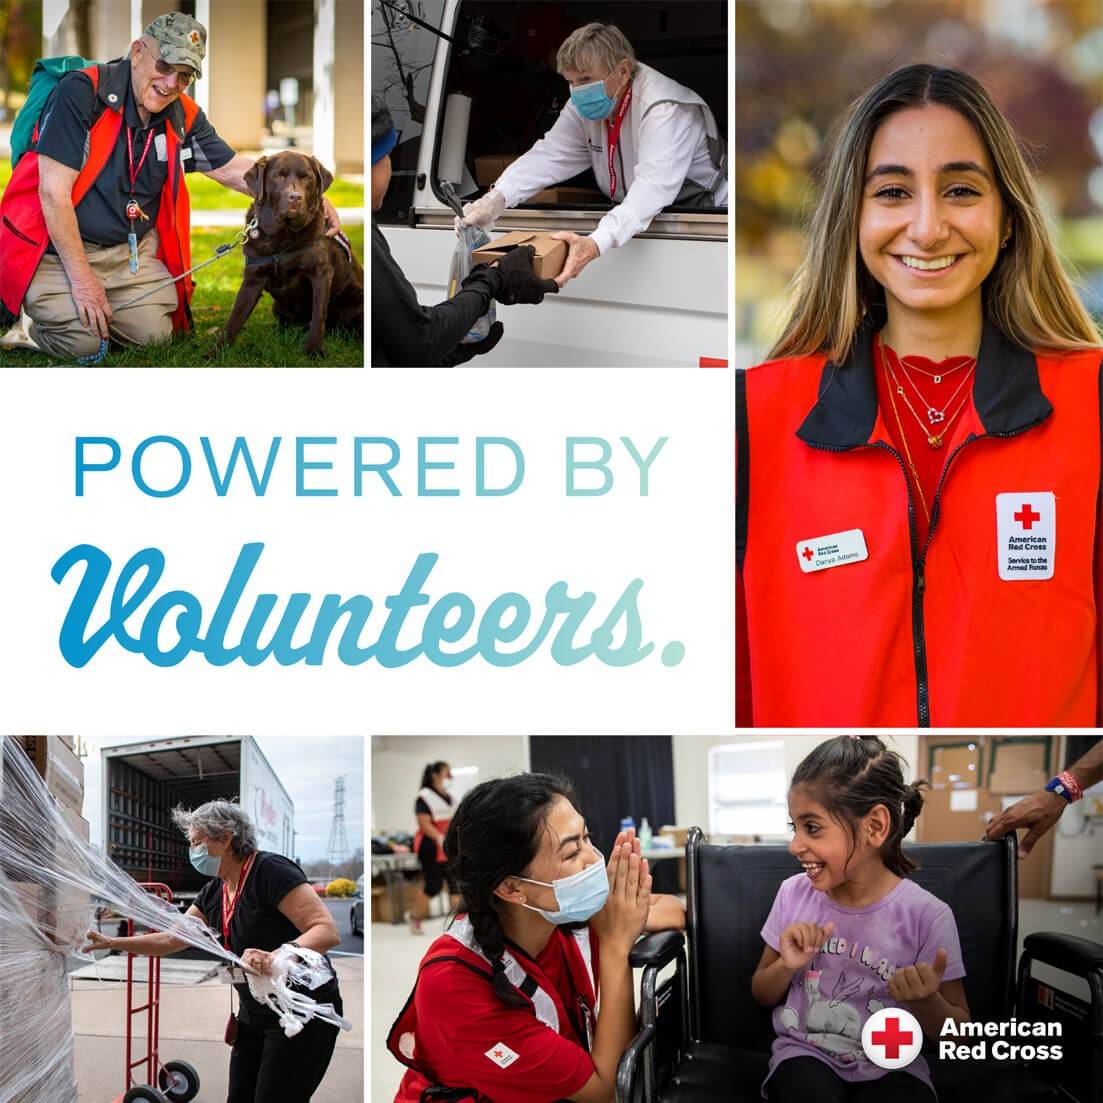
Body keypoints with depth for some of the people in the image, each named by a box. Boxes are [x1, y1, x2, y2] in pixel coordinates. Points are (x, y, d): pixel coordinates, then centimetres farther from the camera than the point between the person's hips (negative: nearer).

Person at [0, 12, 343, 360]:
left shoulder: (183, 117, 0)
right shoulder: (81, 93, -20)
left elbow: (233, 169, 9)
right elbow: (54, 191, -22)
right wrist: (81, 277, -21)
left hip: (130, 250, 6)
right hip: (56, 245, -6)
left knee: (153, 334, -11)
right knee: (81, 341, -22)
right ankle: (31, 315, 11)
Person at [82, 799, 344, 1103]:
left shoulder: (271, 871, -18)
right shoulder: (214, 892, 8)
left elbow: (327, 930, -26)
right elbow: (171, 940, 18)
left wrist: (275, 958, -41)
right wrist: (111, 943, 10)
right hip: (255, 1014, 9)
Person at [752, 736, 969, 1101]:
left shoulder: (927, 916, -10)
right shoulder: (794, 894, 0)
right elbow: (762, 995, 13)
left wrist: (926, 1002, -22)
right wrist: (786, 966, -8)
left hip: (891, 1069, -1)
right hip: (805, 1056, 1)